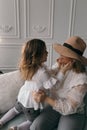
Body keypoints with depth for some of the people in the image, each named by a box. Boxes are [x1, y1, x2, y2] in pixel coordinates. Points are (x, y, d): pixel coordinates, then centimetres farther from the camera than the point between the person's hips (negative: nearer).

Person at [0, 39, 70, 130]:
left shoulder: (29, 66, -8)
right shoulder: (42, 72, -34)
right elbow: (53, 84, -22)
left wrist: (57, 69, 3)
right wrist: (62, 71, -20)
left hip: (23, 96, 7)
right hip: (32, 102, -7)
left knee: (16, 110, 35)